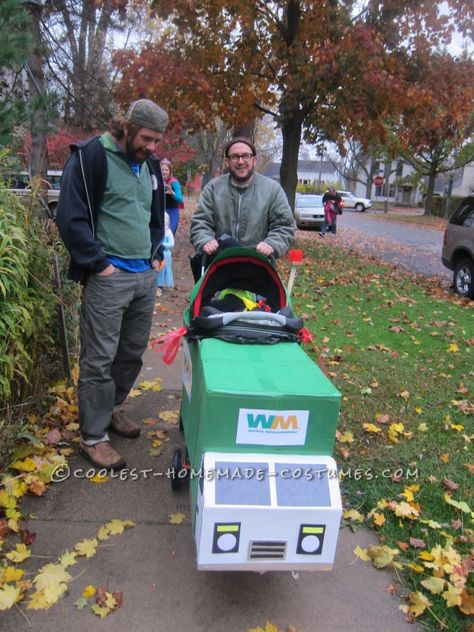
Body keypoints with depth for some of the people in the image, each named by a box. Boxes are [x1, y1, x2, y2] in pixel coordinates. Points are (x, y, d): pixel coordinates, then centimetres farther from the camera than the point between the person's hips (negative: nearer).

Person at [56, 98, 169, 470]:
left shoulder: (150, 164, 14)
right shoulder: (92, 156, -8)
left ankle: (111, 409, 36)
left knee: (132, 353, 16)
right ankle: (94, 437, 12)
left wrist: (156, 255, 14)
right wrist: (98, 262, -14)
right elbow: (70, 216, -13)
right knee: (99, 359, -1)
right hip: (109, 277, -7)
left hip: (145, 276, 7)